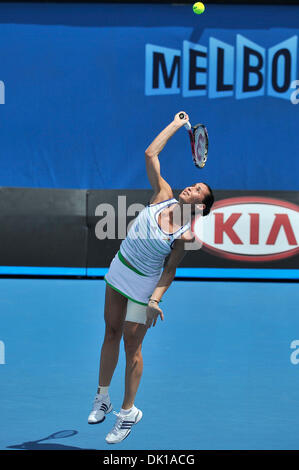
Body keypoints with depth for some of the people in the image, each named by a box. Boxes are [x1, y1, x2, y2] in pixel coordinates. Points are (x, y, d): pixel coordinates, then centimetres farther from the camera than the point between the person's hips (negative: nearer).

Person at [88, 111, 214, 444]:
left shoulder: (185, 235, -19)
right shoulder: (163, 195, -9)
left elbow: (170, 270, -12)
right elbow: (150, 154, -8)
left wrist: (156, 298, -23)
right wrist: (175, 125, -4)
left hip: (144, 284, -5)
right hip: (119, 270, 5)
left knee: (132, 344, 0)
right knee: (111, 333, 15)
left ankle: (128, 411, 12)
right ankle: (102, 397, 29)